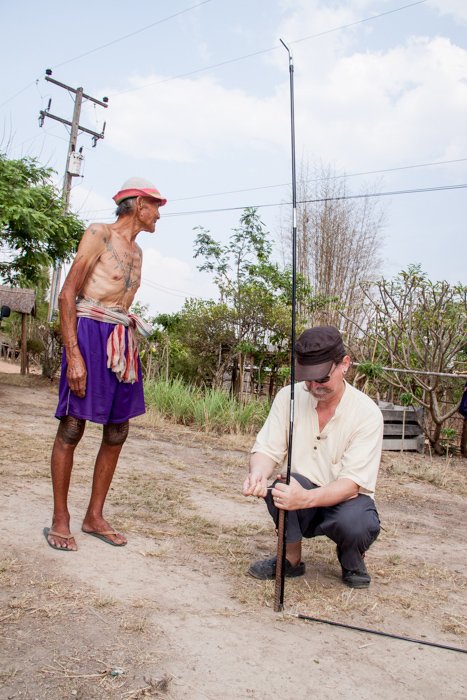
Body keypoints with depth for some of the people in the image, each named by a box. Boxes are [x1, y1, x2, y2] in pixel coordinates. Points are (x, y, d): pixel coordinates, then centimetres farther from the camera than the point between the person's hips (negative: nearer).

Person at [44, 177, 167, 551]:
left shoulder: (137, 251, 19)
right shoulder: (99, 234, -4)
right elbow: (68, 294, -11)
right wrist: (74, 355, -18)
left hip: (122, 342, 8)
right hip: (90, 333, -8)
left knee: (117, 433, 7)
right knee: (72, 428, -2)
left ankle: (95, 516, 19)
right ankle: (60, 519, 10)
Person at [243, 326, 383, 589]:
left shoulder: (368, 412, -18)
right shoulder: (288, 397, -9)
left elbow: (352, 483, -24)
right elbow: (268, 450, -8)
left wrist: (306, 498, -43)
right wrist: (258, 473, -34)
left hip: (346, 499, -2)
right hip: (302, 501, 2)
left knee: (356, 524, -34)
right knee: (284, 482, -30)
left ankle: (353, 561, 4)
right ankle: (291, 559, -4)